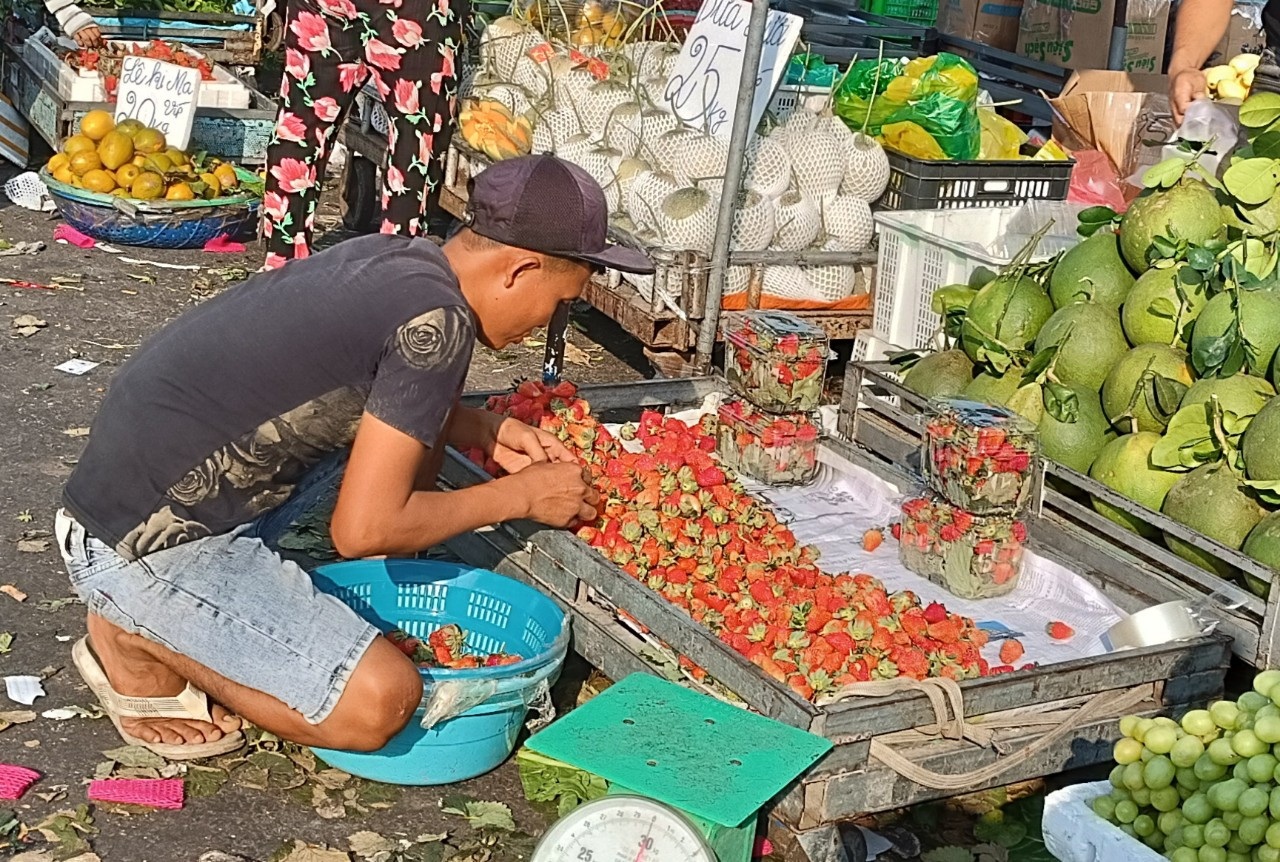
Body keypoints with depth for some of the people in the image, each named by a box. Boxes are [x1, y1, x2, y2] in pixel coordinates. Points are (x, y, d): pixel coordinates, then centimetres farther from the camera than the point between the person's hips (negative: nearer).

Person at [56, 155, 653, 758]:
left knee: (410, 430, 14)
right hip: (137, 547, -9)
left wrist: (483, 431, 13)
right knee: (377, 703, -17)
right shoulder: (438, 323, -21)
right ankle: (140, 638, -1)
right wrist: (520, 496, -5)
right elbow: (364, 530, -19)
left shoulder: (392, 255, 4)